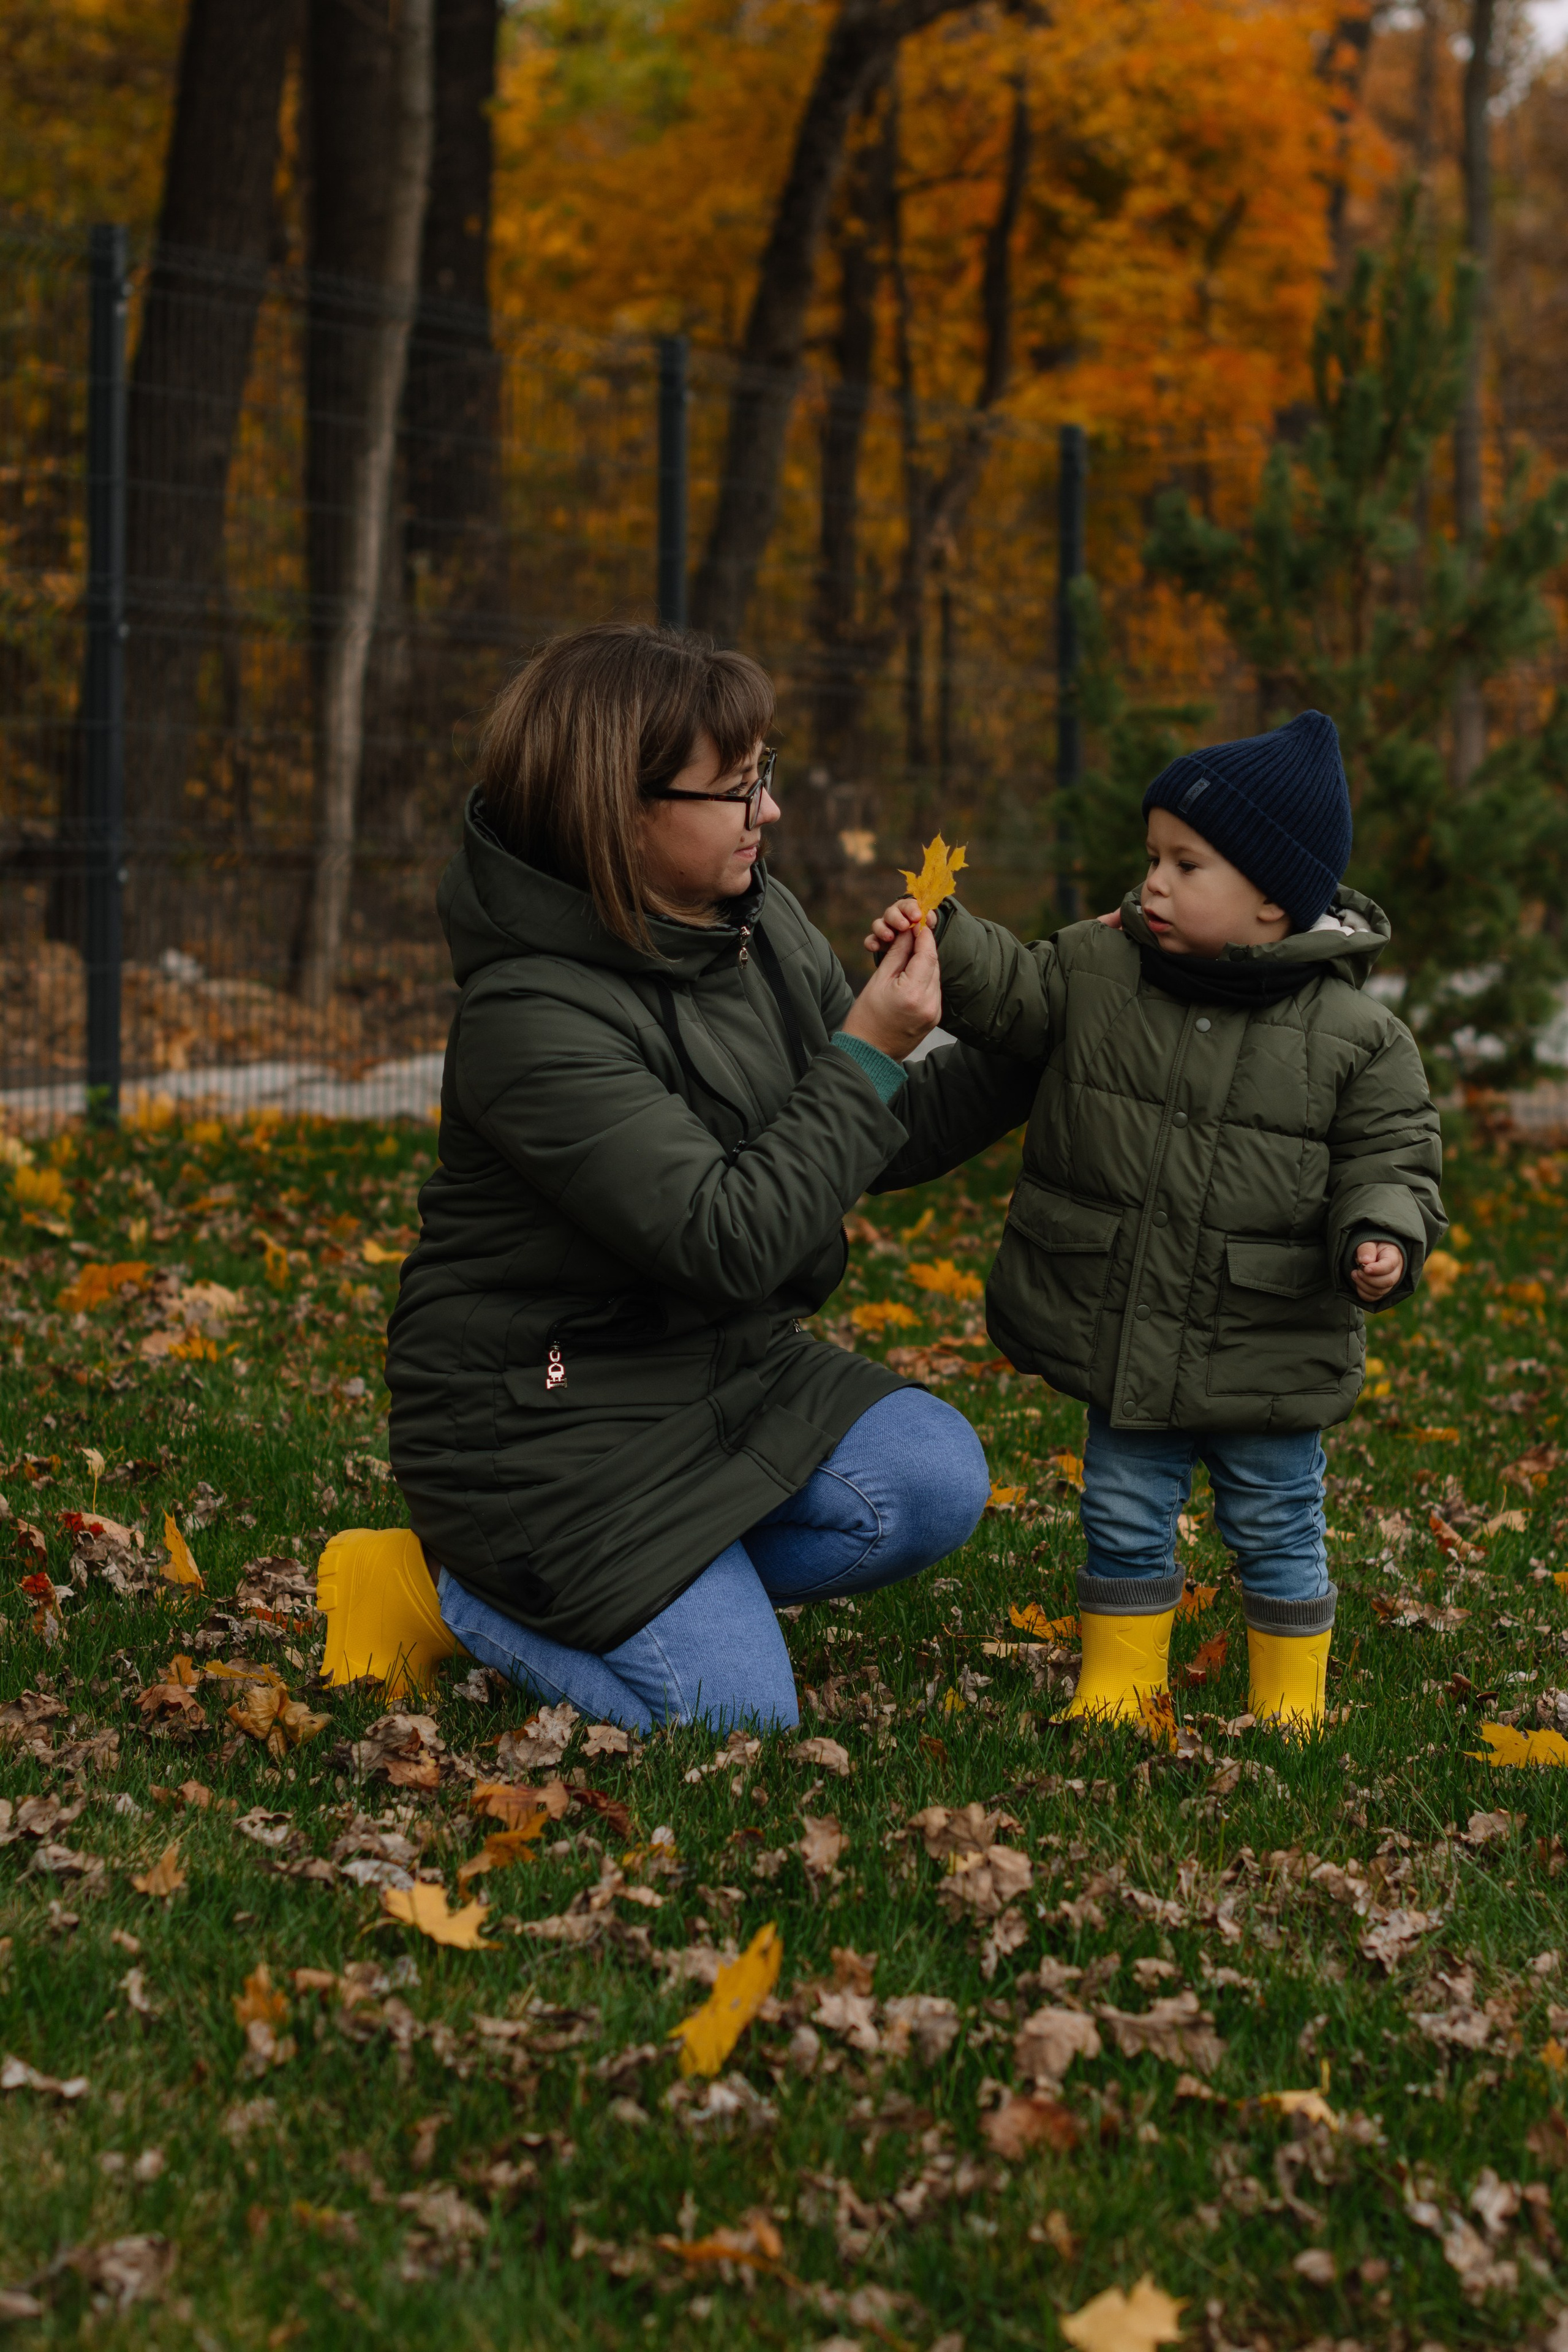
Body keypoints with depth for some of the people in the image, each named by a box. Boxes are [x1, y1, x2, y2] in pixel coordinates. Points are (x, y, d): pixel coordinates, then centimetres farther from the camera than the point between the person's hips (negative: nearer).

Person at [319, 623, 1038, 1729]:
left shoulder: (760, 919, 0)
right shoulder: (533, 1020, -25)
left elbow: (883, 1138, 9)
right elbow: (729, 1242, -28)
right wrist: (866, 1058, -24)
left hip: (716, 1365, 8)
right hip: (544, 1416, -8)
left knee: (933, 1483, -15)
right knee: (735, 1709, -13)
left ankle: (623, 1587, 0)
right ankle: (450, 1589, 7)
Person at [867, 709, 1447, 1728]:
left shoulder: (1354, 1034, -10)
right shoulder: (1100, 973, -2)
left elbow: (1389, 1158, -6)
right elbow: (1008, 990, 3)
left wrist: (1380, 1236, -23)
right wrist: (940, 942, -14)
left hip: (1268, 1361, -3)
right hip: (1125, 1346, 3)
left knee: (1278, 1530, 12)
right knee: (1125, 1520, 16)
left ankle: (1292, 1703, 29)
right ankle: (1120, 1686, 32)